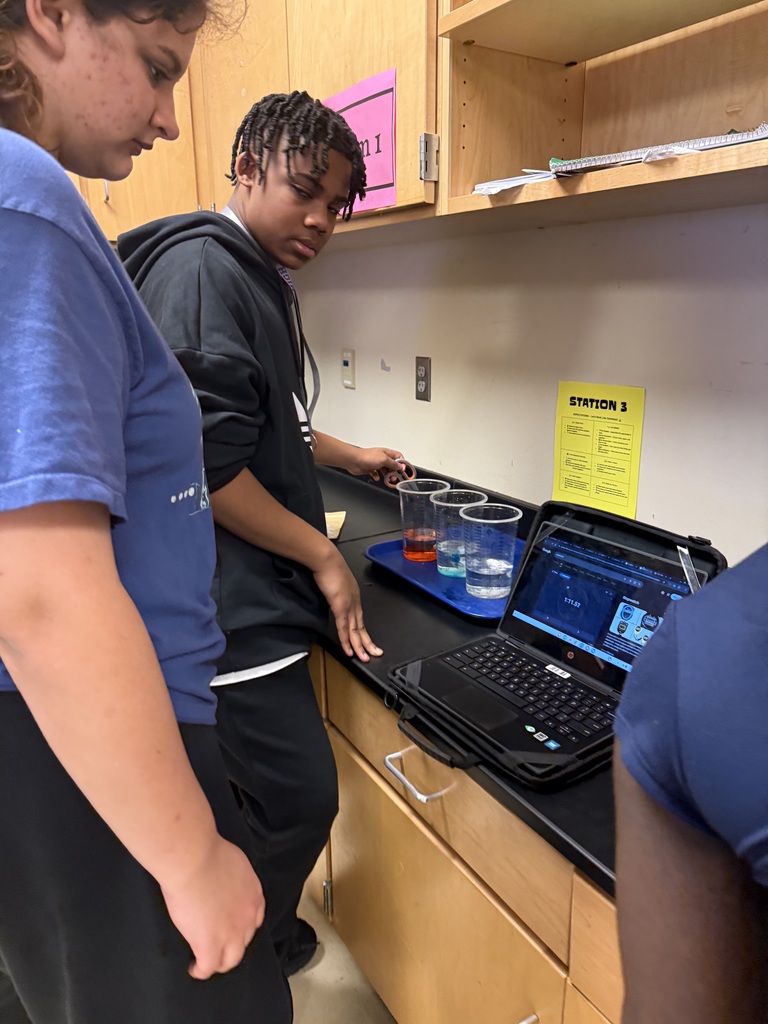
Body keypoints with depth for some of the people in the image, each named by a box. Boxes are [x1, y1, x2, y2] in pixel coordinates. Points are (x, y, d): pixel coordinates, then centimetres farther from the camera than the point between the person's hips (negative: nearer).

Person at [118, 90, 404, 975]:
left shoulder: (260, 277, 16)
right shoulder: (201, 267, -15)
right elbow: (202, 463, -23)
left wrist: (351, 458, 31)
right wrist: (323, 557, -14)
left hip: (255, 594, 10)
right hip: (231, 603, -10)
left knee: (261, 794, 21)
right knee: (299, 799, 3)